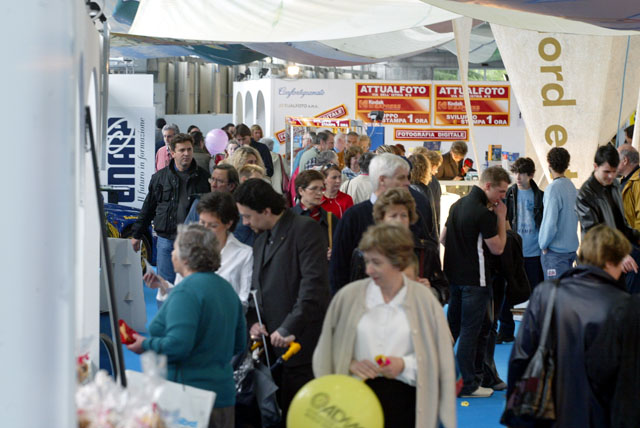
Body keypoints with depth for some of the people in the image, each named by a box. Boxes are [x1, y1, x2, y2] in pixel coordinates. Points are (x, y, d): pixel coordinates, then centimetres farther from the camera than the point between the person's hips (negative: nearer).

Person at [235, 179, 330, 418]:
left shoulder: (305, 229, -8)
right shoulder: (261, 241, 20)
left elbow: (314, 283, -18)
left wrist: (289, 329, -20)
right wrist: (254, 321, 5)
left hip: (300, 344, -8)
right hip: (272, 345, 8)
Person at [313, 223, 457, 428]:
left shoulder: (423, 299, 2)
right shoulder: (349, 296, 5)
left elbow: (440, 357, 4)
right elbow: (326, 351, 9)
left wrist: (405, 365, -11)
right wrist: (350, 365, -9)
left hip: (405, 400, -1)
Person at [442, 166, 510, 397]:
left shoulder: (458, 205, 8)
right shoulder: (484, 213, -20)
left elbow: (443, 238, 16)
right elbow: (497, 248, -14)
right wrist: (501, 217, -9)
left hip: (454, 276, 9)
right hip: (475, 280, -8)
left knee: (453, 326, 17)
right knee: (470, 331, -2)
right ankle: (468, 385, 5)